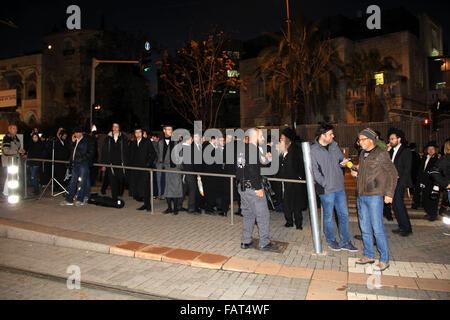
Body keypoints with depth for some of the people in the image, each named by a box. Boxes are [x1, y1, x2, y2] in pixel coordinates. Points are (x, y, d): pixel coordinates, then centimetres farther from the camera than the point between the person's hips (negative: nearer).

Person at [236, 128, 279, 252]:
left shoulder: (241, 148, 10)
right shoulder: (253, 150, -16)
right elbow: (254, 170, -23)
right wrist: (258, 188, -18)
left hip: (242, 187, 9)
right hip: (253, 188, -9)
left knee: (248, 214, 16)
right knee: (263, 215, 3)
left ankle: (246, 242, 22)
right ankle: (264, 243, 10)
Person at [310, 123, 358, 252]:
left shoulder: (334, 146, 7)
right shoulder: (313, 150, -12)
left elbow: (341, 159, 19)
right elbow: (314, 170, -13)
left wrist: (343, 163, -5)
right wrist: (325, 184, -17)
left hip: (339, 187, 6)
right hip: (326, 189, -6)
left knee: (344, 214, 12)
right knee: (328, 216, 8)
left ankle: (345, 242, 25)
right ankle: (331, 240, 27)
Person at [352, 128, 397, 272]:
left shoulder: (381, 154, -8)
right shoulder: (362, 154, 14)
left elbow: (393, 173, -6)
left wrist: (389, 193, -10)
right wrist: (356, 173, 3)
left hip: (375, 196, -7)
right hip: (361, 195, 7)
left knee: (377, 228, -5)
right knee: (365, 228, 12)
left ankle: (384, 259, 7)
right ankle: (368, 255, 24)